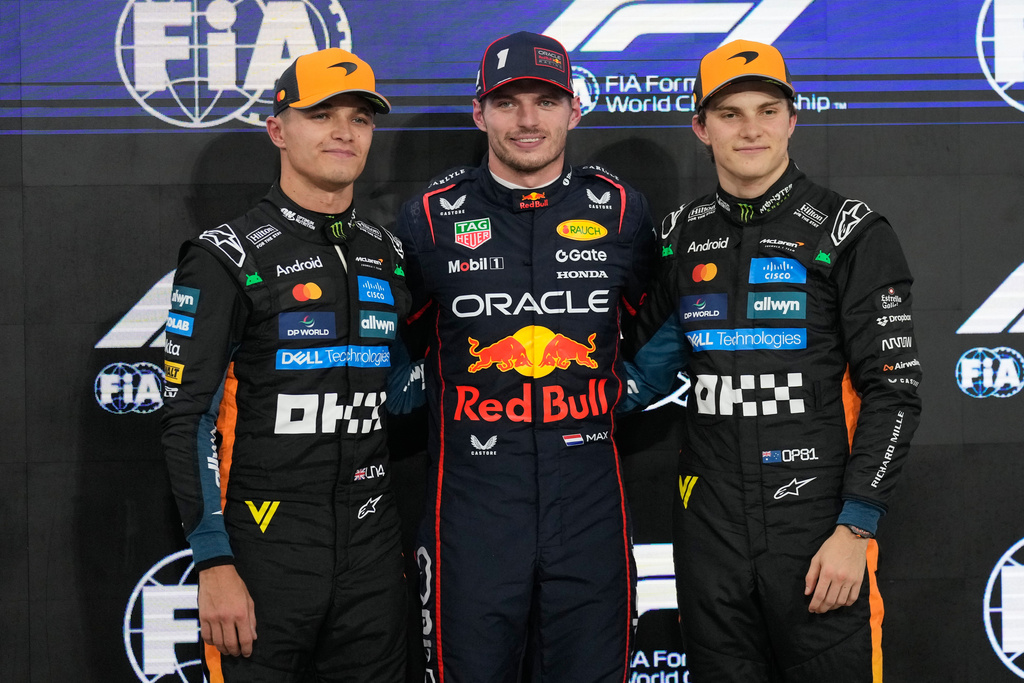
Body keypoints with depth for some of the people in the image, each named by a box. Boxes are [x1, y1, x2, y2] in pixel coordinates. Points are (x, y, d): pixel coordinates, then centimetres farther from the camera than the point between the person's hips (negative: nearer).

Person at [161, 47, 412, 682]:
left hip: (373, 548, 5)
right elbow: (188, 419, -10)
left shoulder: (389, 255, 10)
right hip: (266, 550, -5)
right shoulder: (226, 258, -7)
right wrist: (215, 565, -15)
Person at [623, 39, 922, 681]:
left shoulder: (852, 233, -5)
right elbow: (653, 365, 20)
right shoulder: (681, 237, 9)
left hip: (819, 527, -4)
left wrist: (855, 529, -13)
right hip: (709, 528, 4)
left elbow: (893, 390, -8)